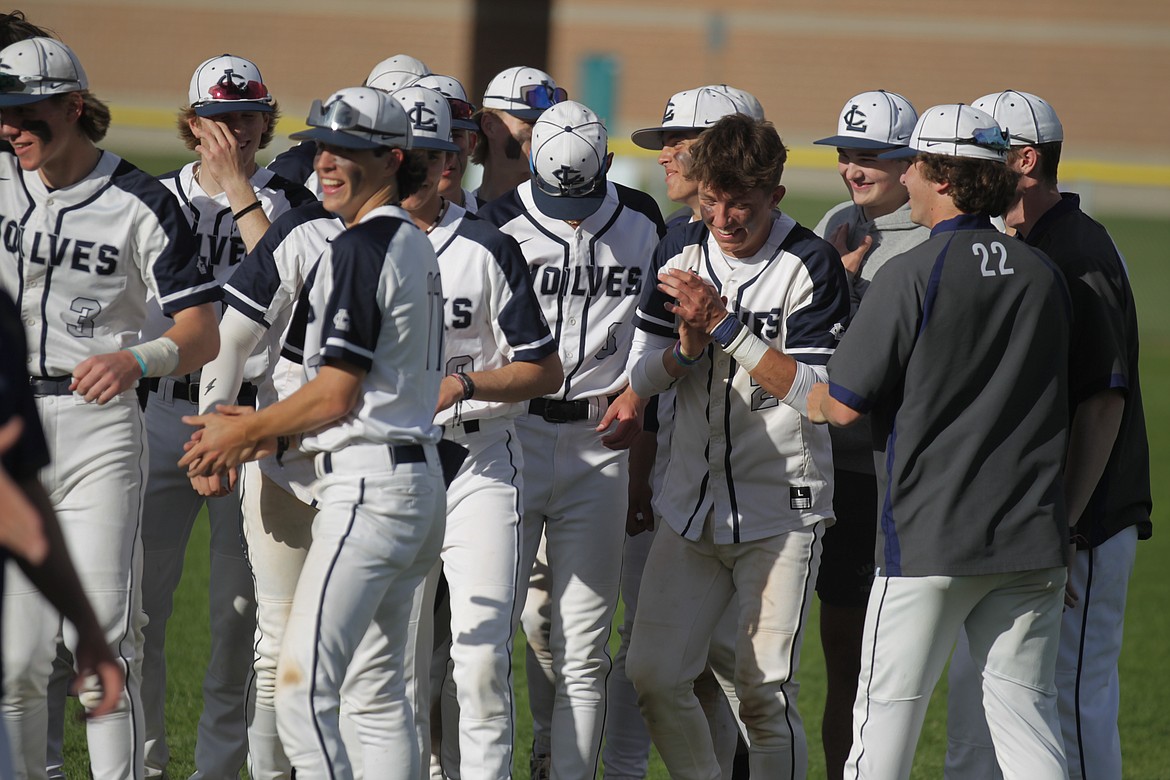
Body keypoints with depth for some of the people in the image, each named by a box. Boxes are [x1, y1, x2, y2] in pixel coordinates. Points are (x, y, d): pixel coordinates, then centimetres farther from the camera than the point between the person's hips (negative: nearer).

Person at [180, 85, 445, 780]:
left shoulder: (361, 248, -14)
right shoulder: (415, 246, 16)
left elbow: (335, 397, -16)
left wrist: (244, 433, -2)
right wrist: (269, 430, 18)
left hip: (370, 487, -10)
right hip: (419, 481, 10)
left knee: (302, 693, -13)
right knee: (376, 693, 13)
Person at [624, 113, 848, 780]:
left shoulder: (812, 266, -10)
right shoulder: (683, 252, 5)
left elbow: (813, 391, -18)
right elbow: (641, 375, 7)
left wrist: (724, 323, -21)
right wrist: (686, 348, -15)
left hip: (780, 510, -5)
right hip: (692, 503, 5)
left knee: (765, 693, -5)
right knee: (654, 674, 2)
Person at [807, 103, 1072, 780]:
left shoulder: (914, 274, -10)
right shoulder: (1043, 274, 7)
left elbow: (844, 405, -9)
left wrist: (809, 401, 13)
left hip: (931, 535, -5)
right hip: (1032, 539, 5)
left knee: (889, 706, 4)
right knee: (1026, 711, 5)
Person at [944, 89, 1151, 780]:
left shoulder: (1078, 256, -17)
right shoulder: (1021, 249, 14)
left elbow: (1104, 401, -21)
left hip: (1081, 523, -10)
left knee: (1073, 696, -6)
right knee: (975, 687, 13)